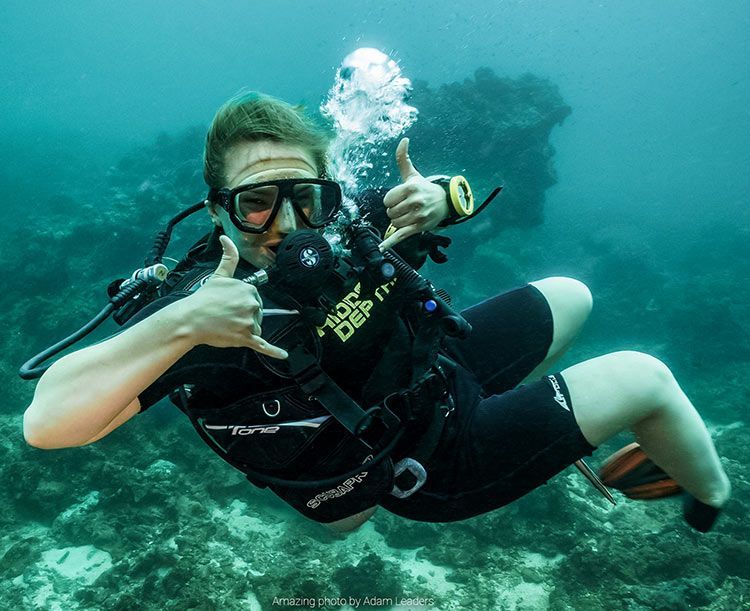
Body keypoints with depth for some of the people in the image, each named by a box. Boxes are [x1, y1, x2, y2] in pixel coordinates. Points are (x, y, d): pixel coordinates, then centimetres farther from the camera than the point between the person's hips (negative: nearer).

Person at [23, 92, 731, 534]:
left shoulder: (335, 222, -16)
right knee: (644, 378, -2)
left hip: (434, 365, 7)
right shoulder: (204, 302, -31)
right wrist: (180, 324, -51)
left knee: (570, 297, 25)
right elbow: (46, 420, -39)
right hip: (430, 461, -6)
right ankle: (718, 498, 32)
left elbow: (456, 196, 0)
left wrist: (435, 199, -24)